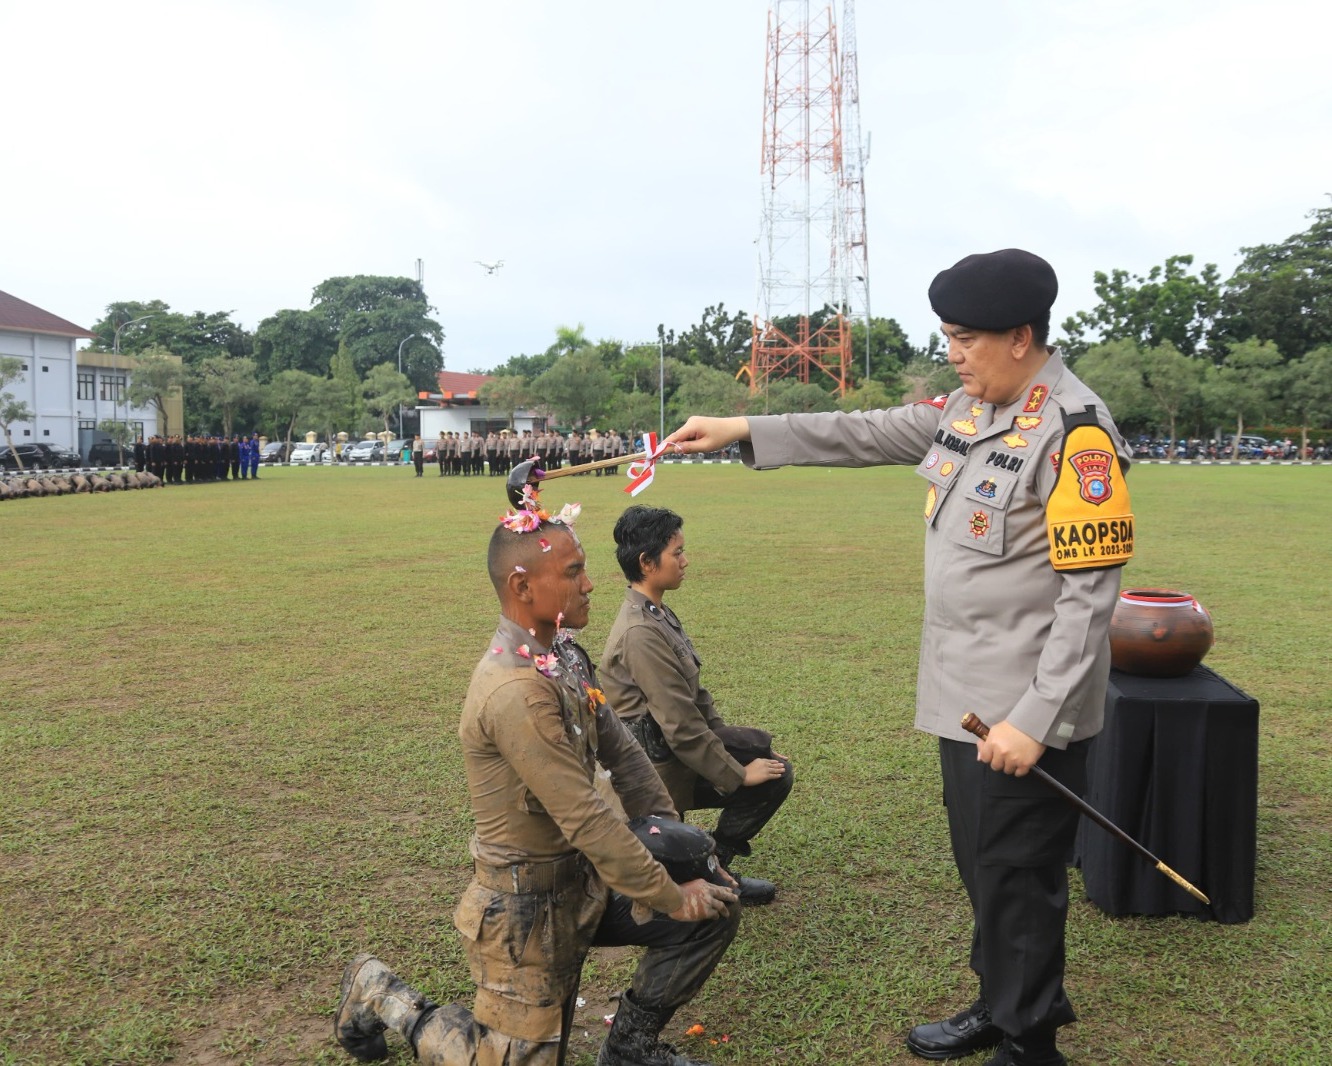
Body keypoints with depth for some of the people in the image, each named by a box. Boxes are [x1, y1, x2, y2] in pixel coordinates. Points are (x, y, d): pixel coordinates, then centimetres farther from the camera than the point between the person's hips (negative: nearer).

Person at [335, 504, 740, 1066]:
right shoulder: (517, 691, -30)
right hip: (527, 907, -8)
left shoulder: (562, 656, 0)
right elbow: (586, 820, -29)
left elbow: (622, 753, 6)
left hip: (582, 884, 8)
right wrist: (671, 897, -19)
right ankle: (378, 992, 25)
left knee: (716, 909, 2)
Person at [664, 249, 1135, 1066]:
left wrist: (1035, 721, -22)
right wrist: (746, 431, 13)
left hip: (1026, 708, -8)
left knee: (1017, 875, 5)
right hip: (965, 692, 8)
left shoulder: (1075, 433, -19)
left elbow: (1090, 594, -20)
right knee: (979, 861, 19)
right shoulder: (969, 407, 7)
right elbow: (872, 435, 16)